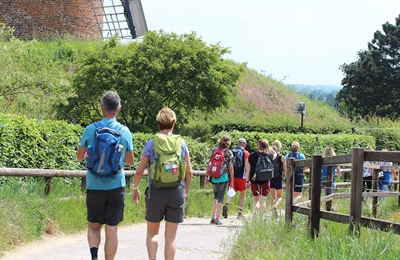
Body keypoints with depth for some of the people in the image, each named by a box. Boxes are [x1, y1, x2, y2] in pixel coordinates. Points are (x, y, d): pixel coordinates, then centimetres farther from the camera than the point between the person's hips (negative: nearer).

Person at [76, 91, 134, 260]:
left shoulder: (90, 130, -6)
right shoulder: (125, 131, -2)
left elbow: (79, 157, 5)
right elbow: (130, 161, 8)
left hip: (95, 187, 0)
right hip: (116, 187, 0)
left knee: (94, 225, 15)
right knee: (112, 230, 7)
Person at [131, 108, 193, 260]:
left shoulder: (151, 143, -3)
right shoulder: (181, 143, 2)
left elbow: (139, 171, -1)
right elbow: (189, 171, 5)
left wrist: (135, 188, 14)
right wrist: (186, 191, 19)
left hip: (156, 192, -1)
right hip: (177, 192, 1)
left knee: (152, 232, 14)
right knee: (171, 235, 7)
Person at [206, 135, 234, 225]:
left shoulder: (214, 150, 6)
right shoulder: (229, 152, -2)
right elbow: (231, 168, -3)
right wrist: (232, 181, 2)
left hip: (213, 177, 3)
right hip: (223, 177, -3)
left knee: (216, 196, 19)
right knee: (220, 197, 2)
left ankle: (213, 215, 8)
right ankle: (218, 218, 0)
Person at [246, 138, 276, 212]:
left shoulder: (252, 155, -3)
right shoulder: (269, 156, -4)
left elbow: (248, 170, 0)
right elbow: (275, 154, 21)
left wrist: (247, 181, 7)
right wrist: (268, 147, 11)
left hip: (254, 181, 1)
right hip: (265, 181, -1)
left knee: (255, 199, 18)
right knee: (263, 201, 2)